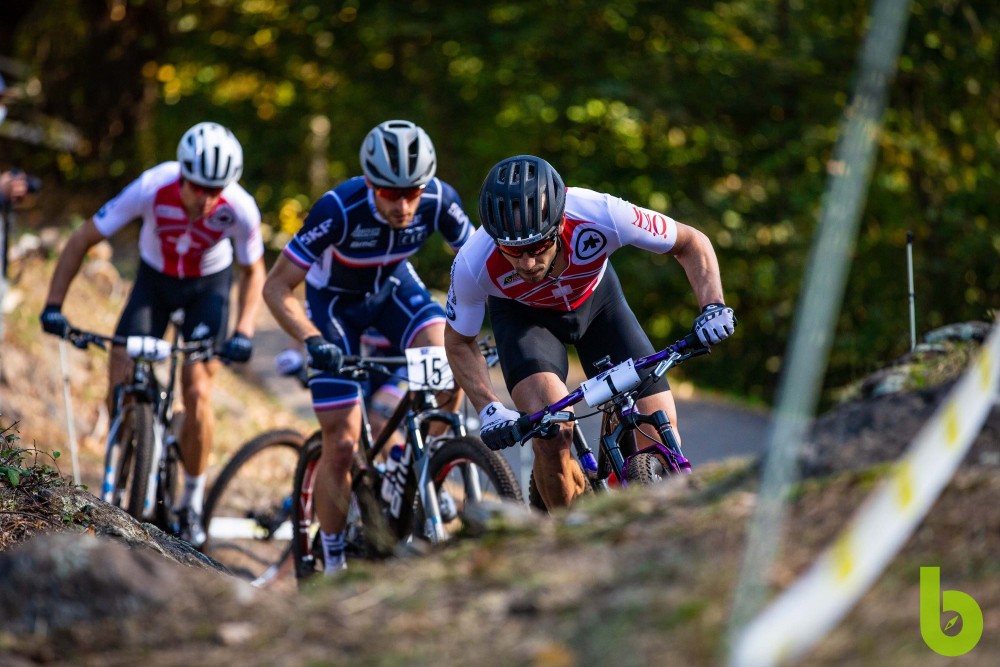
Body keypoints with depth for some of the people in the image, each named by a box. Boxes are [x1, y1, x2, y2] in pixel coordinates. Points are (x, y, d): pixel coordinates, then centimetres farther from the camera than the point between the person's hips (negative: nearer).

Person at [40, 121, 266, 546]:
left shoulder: (240, 208, -30)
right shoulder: (151, 190, -32)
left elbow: (253, 272, -10)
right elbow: (82, 240, -22)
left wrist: (243, 333, -24)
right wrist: (53, 306, -28)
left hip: (208, 285, -1)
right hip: (155, 278, 1)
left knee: (197, 393, -15)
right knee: (120, 391, -12)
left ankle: (192, 504, 3)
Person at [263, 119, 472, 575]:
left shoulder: (438, 200, -27)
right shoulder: (340, 209, -36)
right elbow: (277, 288, -30)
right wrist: (313, 341, -43)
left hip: (393, 287, 3)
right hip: (335, 300, -3)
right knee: (341, 444, -8)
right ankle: (334, 565, 8)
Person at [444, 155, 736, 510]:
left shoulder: (599, 215, -39)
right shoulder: (474, 264, -36)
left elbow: (692, 243, -20)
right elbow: (459, 341, -15)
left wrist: (713, 307, -35)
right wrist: (489, 410, -28)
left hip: (594, 298, 1)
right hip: (524, 314, -1)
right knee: (552, 432, -27)